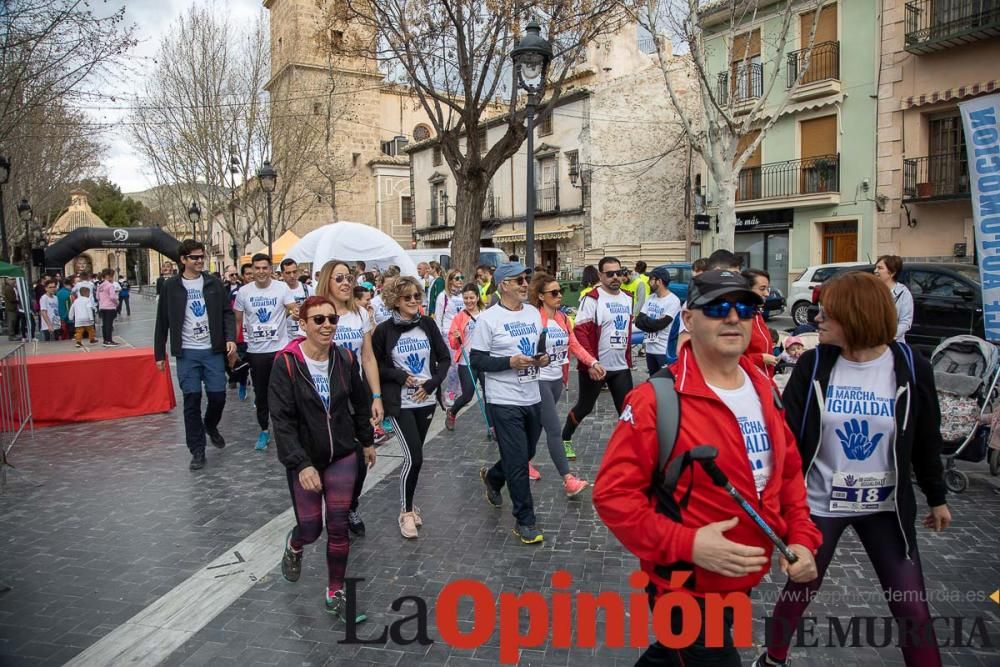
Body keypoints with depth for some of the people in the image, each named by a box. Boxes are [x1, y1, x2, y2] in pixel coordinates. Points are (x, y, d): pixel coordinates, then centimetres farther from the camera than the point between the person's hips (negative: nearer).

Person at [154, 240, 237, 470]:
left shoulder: (214, 283, 4)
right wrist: (159, 353, 4)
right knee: (192, 400, 1)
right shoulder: (171, 286, 1)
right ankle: (197, 450, 12)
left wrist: (231, 337, -11)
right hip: (187, 353, -1)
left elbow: (227, 312, 5)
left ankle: (211, 426, 34)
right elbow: (162, 322, 5)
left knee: (218, 396, 1)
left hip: (213, 351, 1)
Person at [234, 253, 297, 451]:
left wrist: (295, 313, -38)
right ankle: (264, 430, 25)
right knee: (260, 393, 11)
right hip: (255, 350, 2)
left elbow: (294, 309, -14)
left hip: (280, 348, -2)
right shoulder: (243, 292, 1)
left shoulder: (282, 288, -5)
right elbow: (237, 320, 9)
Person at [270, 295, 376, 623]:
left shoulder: (345, 359, -6)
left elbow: (360, 403, 9)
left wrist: (367, 441, 17)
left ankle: (336, 593, 23)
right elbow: (281, 420, -20)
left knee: (338, 527, 3)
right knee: (311, 529, 6)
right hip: (303, 458, -2)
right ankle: (294, 546, 45)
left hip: (342, 455, 3)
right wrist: (301, 464, -27)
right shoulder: (286, 363, -18)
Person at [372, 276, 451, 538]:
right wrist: (400, 376, -14)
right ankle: (405, 512, 10)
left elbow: (445, 358, 5)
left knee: (415, 456, 12)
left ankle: (409, 503, 32)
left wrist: (431, 384, -7)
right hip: (400, 403, -4)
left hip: (426, 400, 4)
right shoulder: (384, 330, -8)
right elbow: (374, 366, -2)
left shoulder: (427, 324, 1)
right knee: (414, 457, -9)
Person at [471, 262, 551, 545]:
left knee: (526, 454, 20)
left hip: (532, 398, 7)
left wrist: (542, 358, -2)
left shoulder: (534, 313, 8)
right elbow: (476, 362, -11)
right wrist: (509, 362, -22)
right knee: (518, 463, -1)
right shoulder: (488, 318, -11)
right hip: (504, 402, -7)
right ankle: (525, 521, 13)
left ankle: (492, 477, 49)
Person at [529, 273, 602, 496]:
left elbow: (574, 345, 5)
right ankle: (568, 480, -7)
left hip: (557, 379, 8)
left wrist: (593, 362, -5)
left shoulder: (563, 318, 7)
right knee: (554, 429, -9)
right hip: (539, 380, -7)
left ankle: (525, 460, 37)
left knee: (538, 425, 19)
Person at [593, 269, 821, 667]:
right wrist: (687, 544, -29)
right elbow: (613, 493, -22)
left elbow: (788, 472, 12)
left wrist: (801, 538, -1)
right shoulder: (656, 400, -22)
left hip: (744, 583, 7)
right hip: (685, 587, -7)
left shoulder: (765, 392, 1)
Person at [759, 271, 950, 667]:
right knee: (799, 590, 15)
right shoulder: (813, 365, -12)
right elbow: (786, 433, -10)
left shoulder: (911, 367, -10)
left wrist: (936, 497, 11)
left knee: (913, 607, 6)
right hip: (819, 504, 0)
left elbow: (927, 440, 3)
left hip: (885, 508, 0)